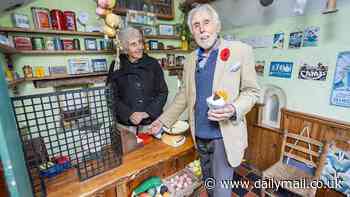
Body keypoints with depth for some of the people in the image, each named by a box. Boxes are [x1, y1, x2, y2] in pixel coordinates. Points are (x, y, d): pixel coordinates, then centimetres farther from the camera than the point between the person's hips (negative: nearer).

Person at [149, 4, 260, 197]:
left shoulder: (240, 51, -9)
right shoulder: (191, 59, 5)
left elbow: (251, 91, -6)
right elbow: (184, 94, 10)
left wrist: (234, 109, -25)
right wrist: (163, 120, 6)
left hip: (225, 136, -4)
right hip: (200, 136, 5)